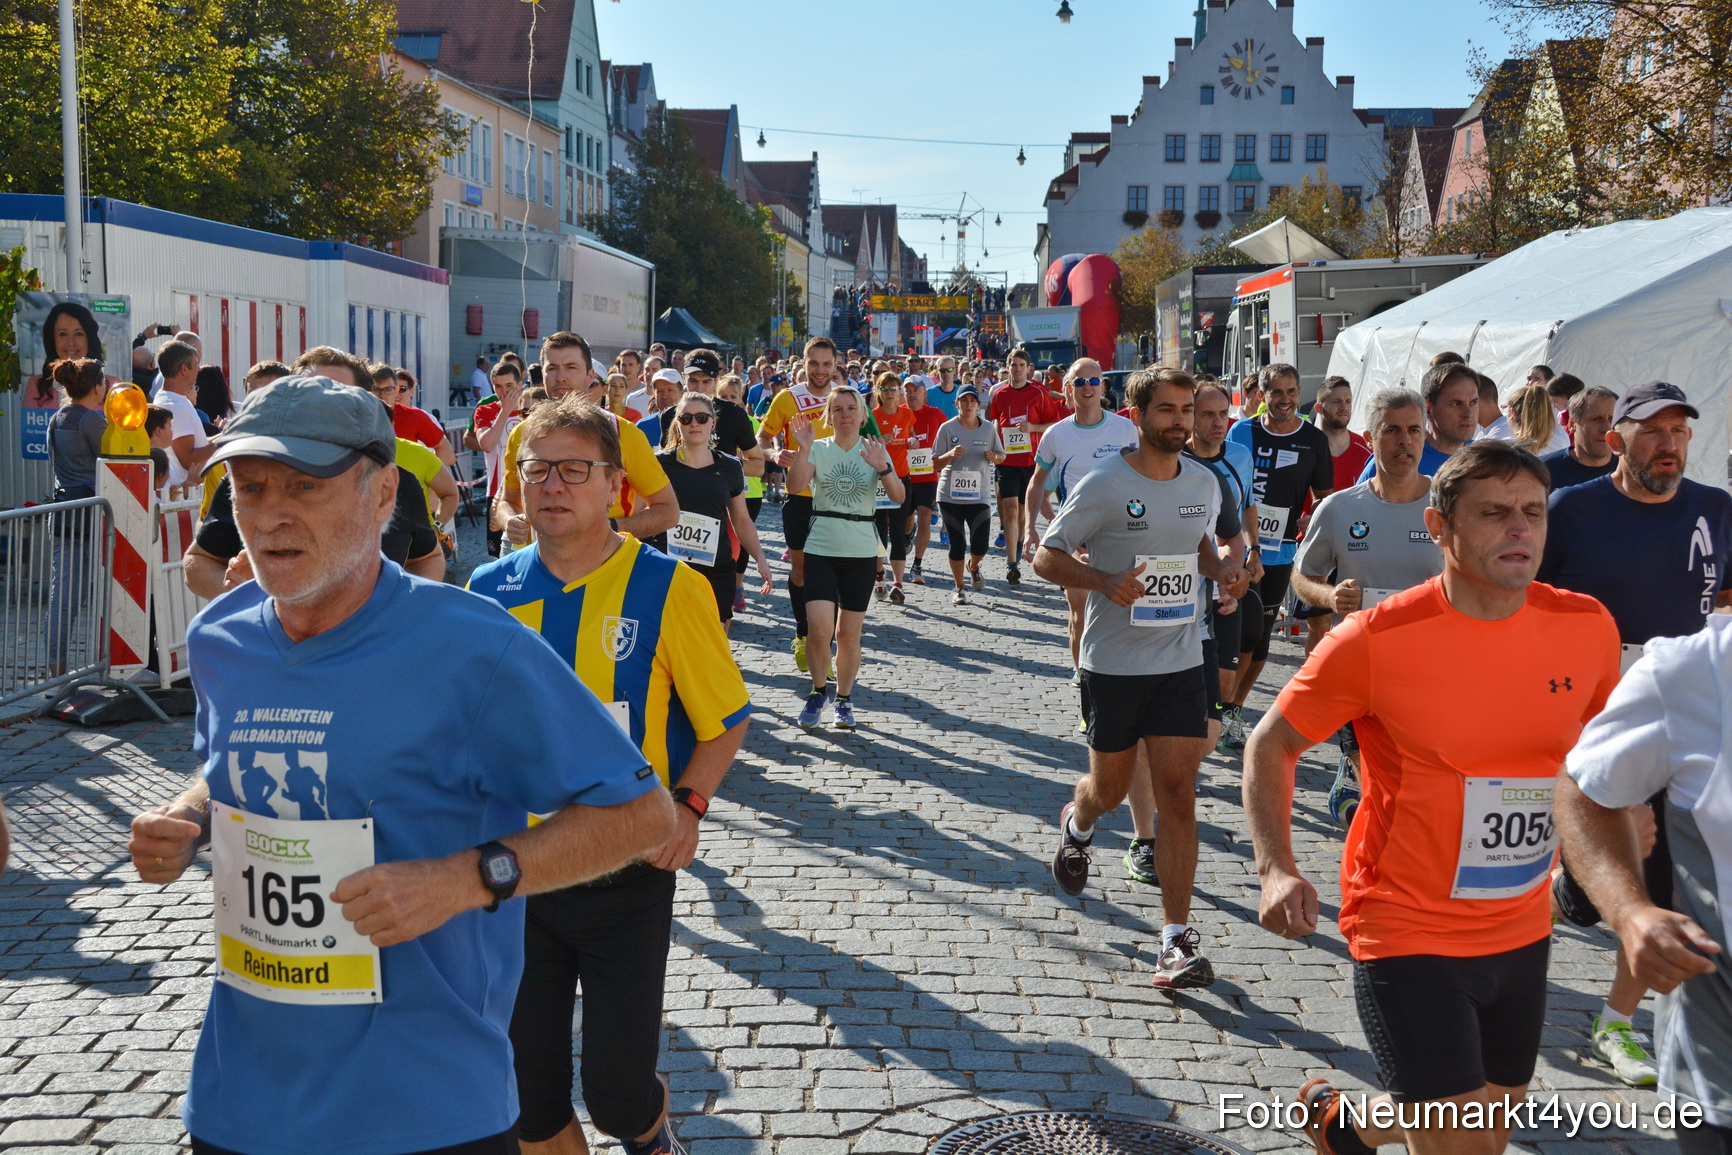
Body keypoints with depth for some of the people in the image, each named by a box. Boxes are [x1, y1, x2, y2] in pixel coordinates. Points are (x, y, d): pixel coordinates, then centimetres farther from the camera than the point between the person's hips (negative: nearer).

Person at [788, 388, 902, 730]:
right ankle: (819, 691, 11)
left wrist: (882, 468, -24)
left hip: (861, 551, 1)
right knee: (820, 628, -14)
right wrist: (803, 449, -27)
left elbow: (898, 497, -8)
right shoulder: (819, 448, 1)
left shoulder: (874, 450, 3)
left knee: (849, 633, 5)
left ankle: (844, 699, 24)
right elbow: (796, 485, -14)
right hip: (821, 550, -1)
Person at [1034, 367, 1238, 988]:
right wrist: (1106, 581, -24)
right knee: (1110, 788, 13)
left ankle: (1178, 937, -1)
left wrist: (1220, 569, 1)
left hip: (1182, 663, 3)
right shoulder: (1104, 485, -10)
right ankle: (1077, 823, 51)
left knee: (1177, 791, -5)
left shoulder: (1204, 482, 5)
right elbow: (1046, 557, -7)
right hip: (1114, 663, -2)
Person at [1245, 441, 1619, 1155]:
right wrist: (1276, 868, -18)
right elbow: (1271, 746, -7)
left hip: (1523, 932, 6)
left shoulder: (1587, 626, -5)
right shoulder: (1375, 639, -17)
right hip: (1408, 935, -5)